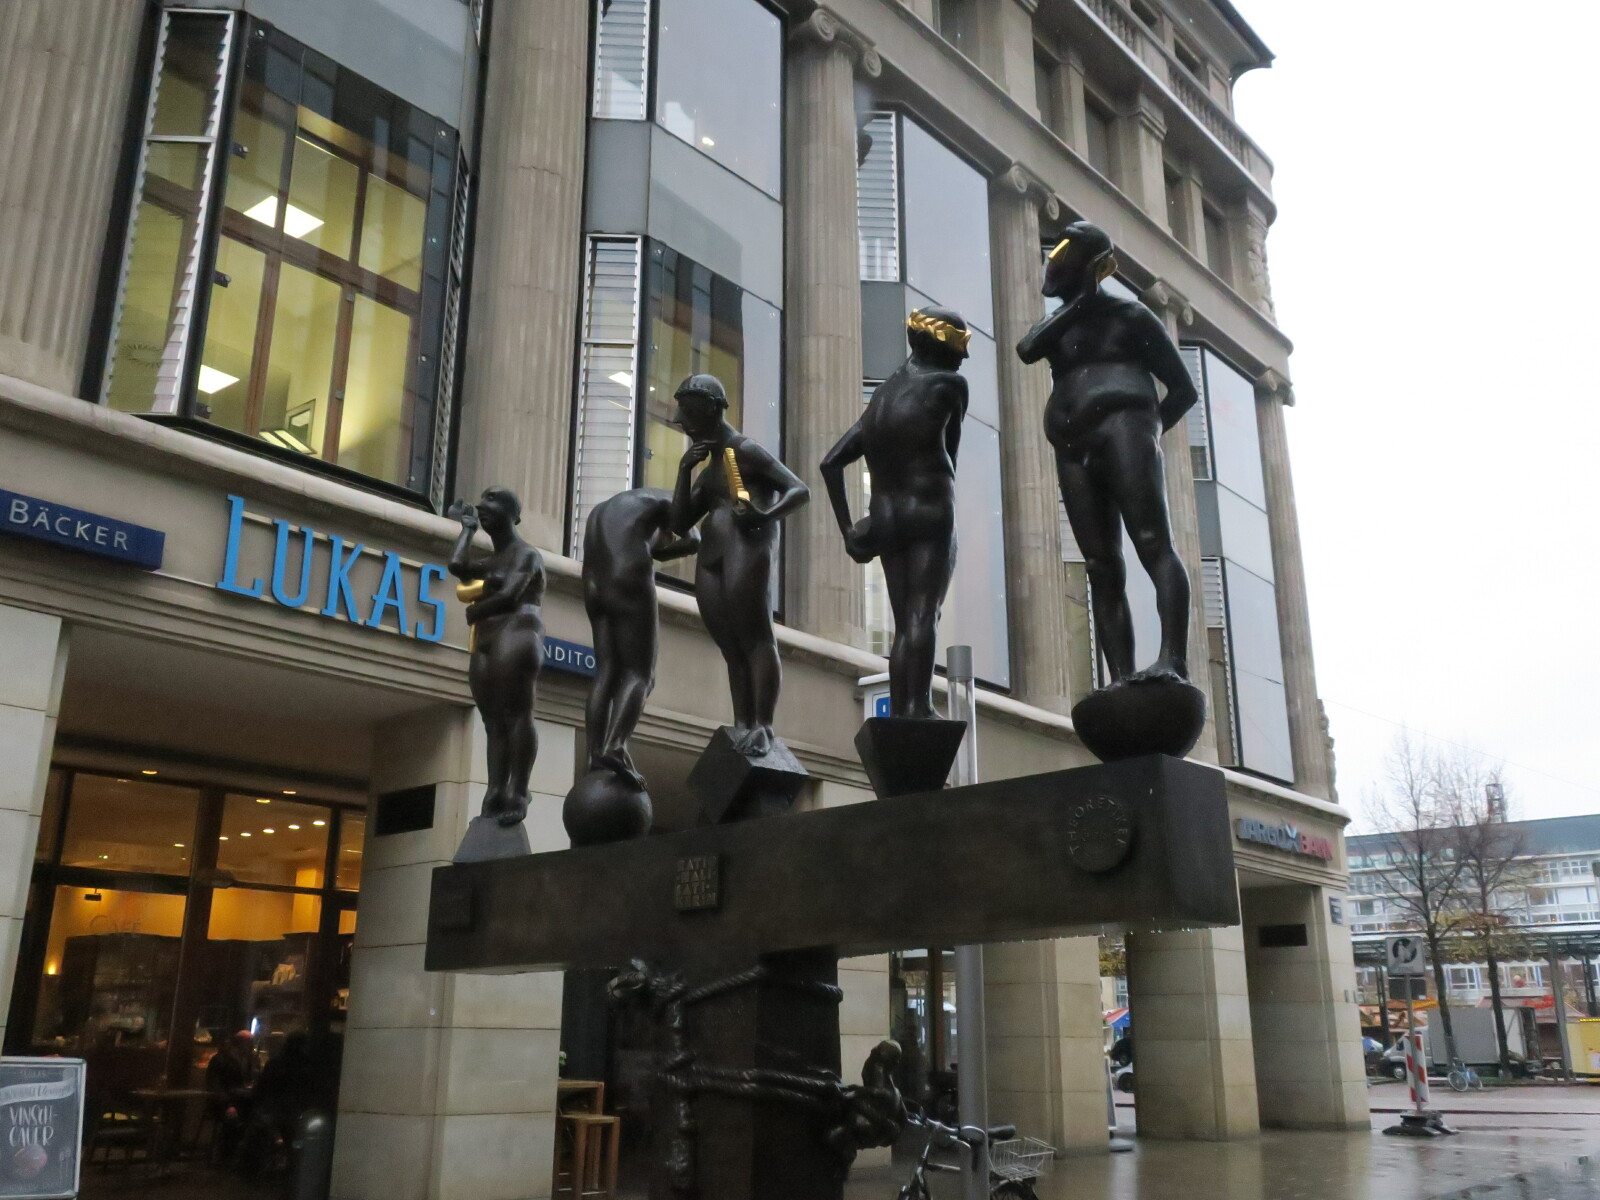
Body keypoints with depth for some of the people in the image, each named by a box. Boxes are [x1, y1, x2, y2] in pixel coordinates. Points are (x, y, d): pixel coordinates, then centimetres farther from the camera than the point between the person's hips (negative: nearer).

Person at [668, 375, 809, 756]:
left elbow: (800, 490, -4)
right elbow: (680, 525, 23)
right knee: (730, 644, 0)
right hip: (709, 558, 8)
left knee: (755, 635, -13)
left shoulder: (747, 451, 6)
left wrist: (767, 516, -23)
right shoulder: (707, 473, 30)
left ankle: (763, 726, -18)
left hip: (747, 543, -8)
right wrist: (684, 471, 14)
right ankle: (742, 725, -4)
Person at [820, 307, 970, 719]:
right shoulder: (948, 384, 3)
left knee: (903, 625, 7)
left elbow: (831, 462, 16)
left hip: (884, 519, 6)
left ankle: (898, 716, 1)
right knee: (924, 616, -14)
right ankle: (919, 708, -23)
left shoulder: (881, 396, 21)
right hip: (930, 513, -6)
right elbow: (951, 453, 10)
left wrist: (847, 528, 12)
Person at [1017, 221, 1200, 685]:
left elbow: (1184, 388, 13)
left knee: (1154, 545, -18)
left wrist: (1149, 429, 2)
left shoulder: (1129, 316, 13)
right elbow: (1027, 349, 2)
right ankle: (1121, 680, -7)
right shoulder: (1060, 322, 27)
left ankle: (1172, 660, -29)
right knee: (1102, 568, -3)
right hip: (1075, 451, 5)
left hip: (1121, 428, -5)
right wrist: (1080, 299, 6)